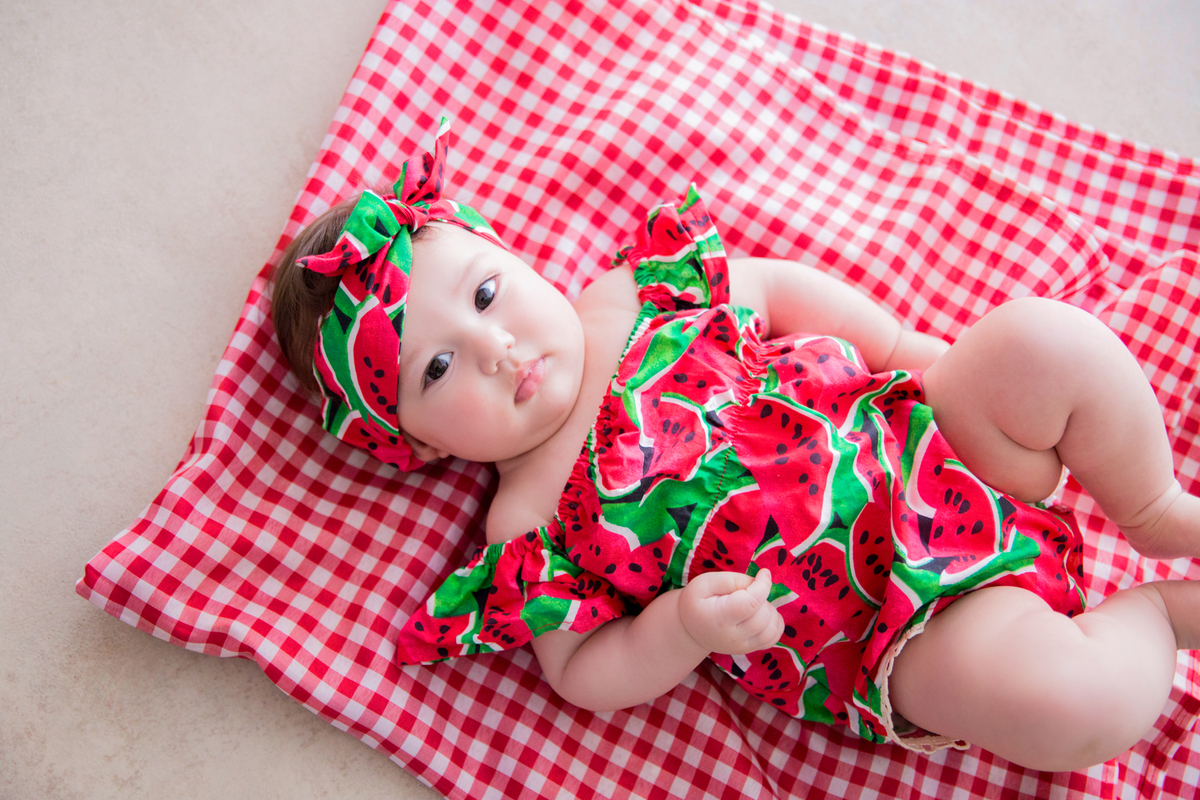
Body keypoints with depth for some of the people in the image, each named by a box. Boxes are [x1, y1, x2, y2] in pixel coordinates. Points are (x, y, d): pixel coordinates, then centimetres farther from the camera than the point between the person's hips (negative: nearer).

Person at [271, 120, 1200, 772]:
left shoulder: (632, 291, -1)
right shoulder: (529, 531, -9)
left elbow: (776, 285, 11)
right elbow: (588, 676, -5)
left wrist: (907, 347, 7)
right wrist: (684, 627, -24)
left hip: (931, 441, 4)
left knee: (1047, 337, -17)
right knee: (1049, 695, -30)